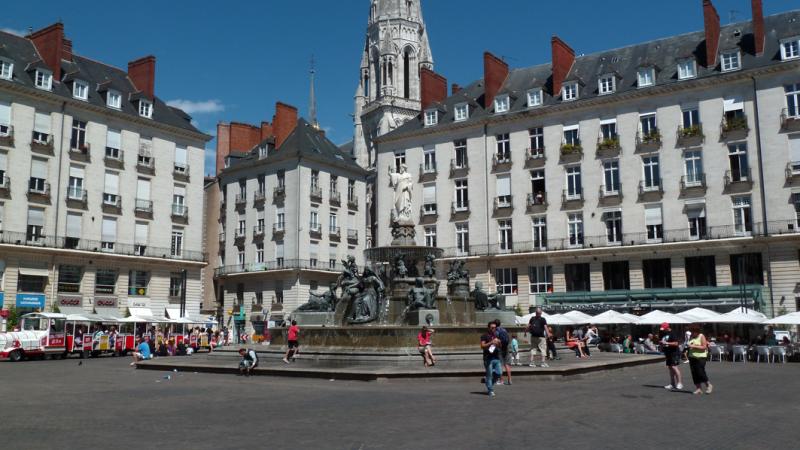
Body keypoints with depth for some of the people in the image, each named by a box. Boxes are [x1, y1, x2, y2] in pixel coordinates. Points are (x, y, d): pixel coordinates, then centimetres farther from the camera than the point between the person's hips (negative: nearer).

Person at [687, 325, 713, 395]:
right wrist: (689, 346, -2)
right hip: (692, 357, 6)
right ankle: (698, 388, 9)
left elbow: (704, 347, -12)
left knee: (701, 372, -9)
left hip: (701, 357, -6)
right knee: (694, 373, 2)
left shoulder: (701, 336, -6)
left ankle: (709, 385, 13)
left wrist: (694, 346, -19)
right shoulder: (691, 337, 10)